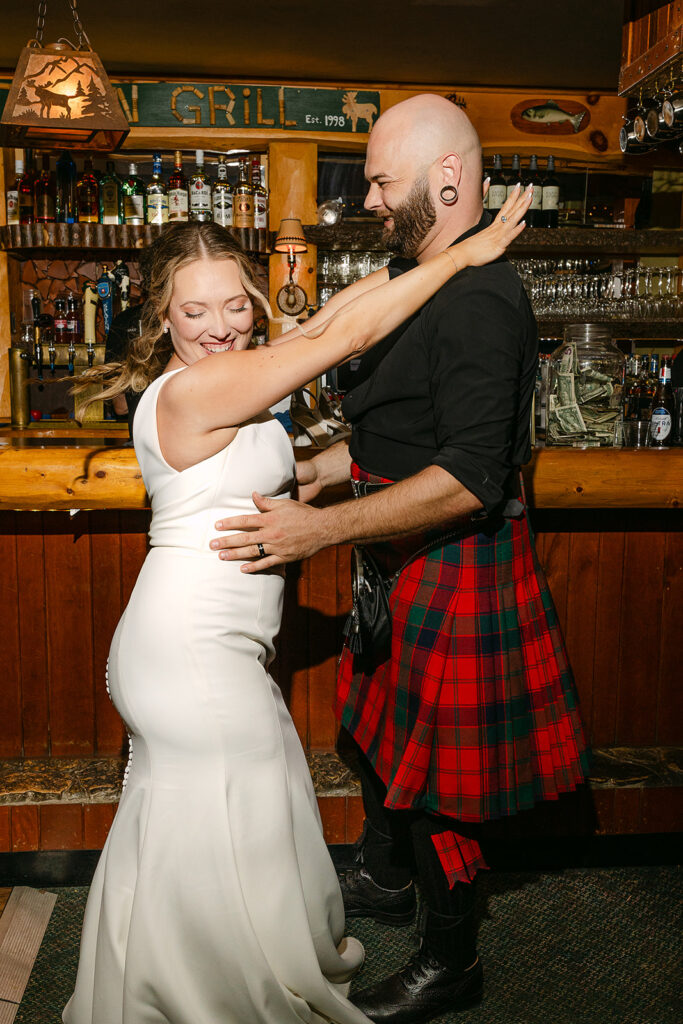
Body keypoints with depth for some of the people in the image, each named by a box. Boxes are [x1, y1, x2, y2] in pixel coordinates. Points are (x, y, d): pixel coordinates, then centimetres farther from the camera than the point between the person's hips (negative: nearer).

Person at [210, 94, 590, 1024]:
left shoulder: (478, 301, -24)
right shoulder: (428, 282, 9)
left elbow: (471, 478, -31)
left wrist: (326, 527, -30)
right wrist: (324, 467, 12)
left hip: (455, 566, -10)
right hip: (406, 560, 10)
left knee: (430, 767, 5)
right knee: (380, 721, 25)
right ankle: (383, 878, 49)